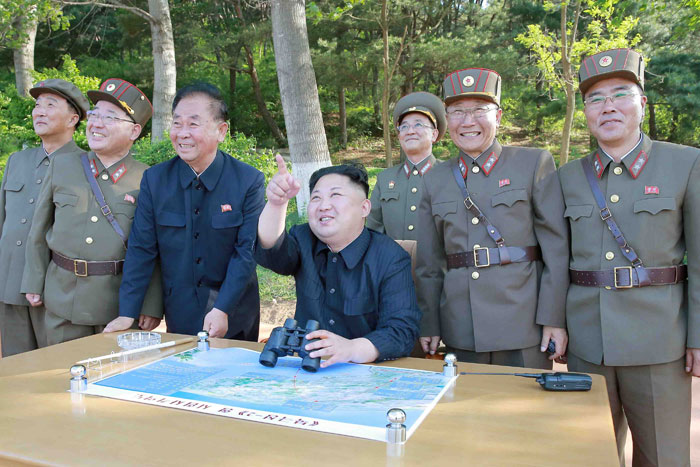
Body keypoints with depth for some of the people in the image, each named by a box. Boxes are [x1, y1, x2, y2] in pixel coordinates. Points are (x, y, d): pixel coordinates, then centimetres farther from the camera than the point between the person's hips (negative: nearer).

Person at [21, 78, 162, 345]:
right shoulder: (61, 166, 5)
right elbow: (39, 231, 11)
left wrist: (153, 306, -7)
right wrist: (34, 283, 9)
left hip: (121, 302, -2)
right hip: (62, 300, 3)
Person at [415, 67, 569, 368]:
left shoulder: (534, 163, 1)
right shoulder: (435, 180, 9)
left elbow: (556, 247, -4)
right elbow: (429, 263, 9)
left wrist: (554, 318, -8)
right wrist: (429, 324, 7)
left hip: (523, 325, -2)